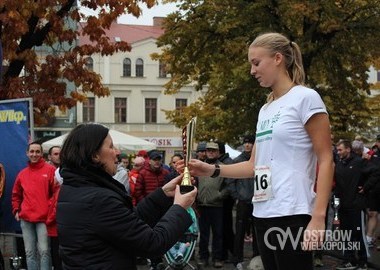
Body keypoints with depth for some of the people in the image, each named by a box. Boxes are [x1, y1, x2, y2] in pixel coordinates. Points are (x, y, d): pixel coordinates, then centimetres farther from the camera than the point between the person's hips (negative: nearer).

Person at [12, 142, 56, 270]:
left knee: (44, 250, -7)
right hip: (26, 218, 5)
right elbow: (16, 195, 25)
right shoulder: (22, 174, 13)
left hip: (43, 217, -4)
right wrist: (16, 210, 14)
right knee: (30, 252, 7)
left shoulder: (50, 170, -1)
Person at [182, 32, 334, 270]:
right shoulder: (266, 109, 16)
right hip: (263, 214, 8)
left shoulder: (305, 98, -6)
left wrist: (318, 217, -18)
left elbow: (326, 160, -10)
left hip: (292, 214, -8)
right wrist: (213, 170, 4)